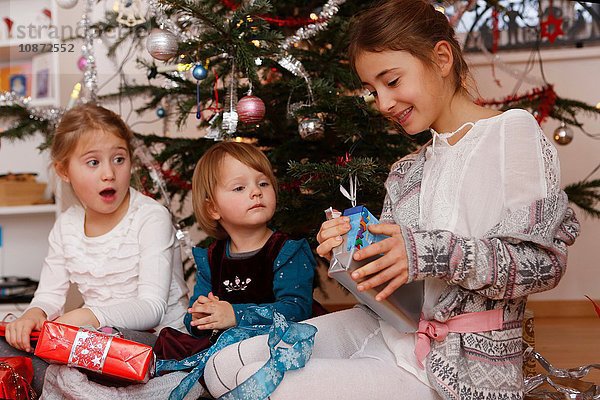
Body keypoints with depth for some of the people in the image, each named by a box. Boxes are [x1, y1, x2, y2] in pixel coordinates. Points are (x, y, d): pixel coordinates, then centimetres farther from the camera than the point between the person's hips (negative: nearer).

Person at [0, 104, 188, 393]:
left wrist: (89, 316, -37)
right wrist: (34, 314, -17)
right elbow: (50, 295, 9)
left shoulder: (151, 217, -12)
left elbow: (152, 307, -21)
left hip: (158, 338, -6)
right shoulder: (67, 225, 7)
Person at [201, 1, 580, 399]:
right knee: (224, 367, -4)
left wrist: (431, 254, -27)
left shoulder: (512, 131, -5)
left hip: (455, 365, -7)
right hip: (387, 329, 7)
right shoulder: (407, 172, 16)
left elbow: (545, 260, -15)